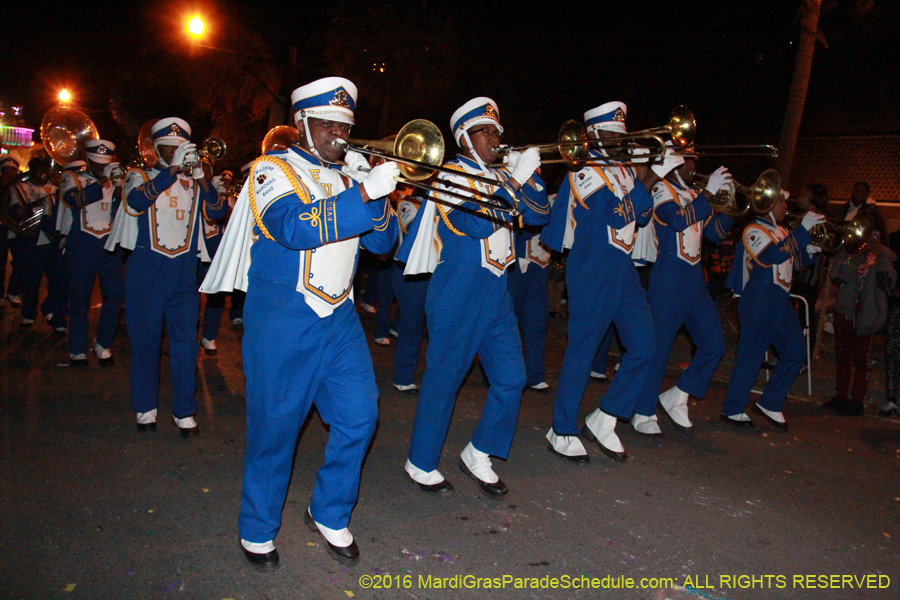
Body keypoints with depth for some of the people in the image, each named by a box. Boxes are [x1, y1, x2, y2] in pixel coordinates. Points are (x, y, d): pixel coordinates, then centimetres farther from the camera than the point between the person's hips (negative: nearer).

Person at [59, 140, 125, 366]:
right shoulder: (73, 177, 3)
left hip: (110, 245, 2)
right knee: (79, 299, 2)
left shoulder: (115, 181, 9)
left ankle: (103, 345, 15)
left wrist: (118, 186, -19)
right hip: (81, 246, -2)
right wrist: (102, 180, -26)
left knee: (116, 295, -1)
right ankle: (77, 350, 14)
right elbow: (73, 199, -19)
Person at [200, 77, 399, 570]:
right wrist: (364, 193, -29)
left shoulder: (346, 176, 14)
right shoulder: (274, 170, -4)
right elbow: (295, 228, -25)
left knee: (359, 413, 1)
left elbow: (381, 242, 7)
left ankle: (330, 515, 21)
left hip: (338, 316, 6)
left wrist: (377, 193, -10)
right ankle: (258, 529, 22)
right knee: (275, 423, 2)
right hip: (281, 315, -5)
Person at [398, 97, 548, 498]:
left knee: (511, 377, 5)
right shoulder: (451, 174, -7)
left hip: (496, 292, 7)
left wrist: (527, 177, -5)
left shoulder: (499, 177, 15)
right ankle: (421, 463, 19)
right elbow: (478, 224, -21)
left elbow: (539, 216, 8)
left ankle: (478, 455, 23)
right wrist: (514, 183, -19)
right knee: (444, 378, 2)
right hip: (457, 296, -7)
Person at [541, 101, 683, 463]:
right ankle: (562, 433, 12)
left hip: (623, 269, 8)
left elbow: (640, 218, 18)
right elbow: (617, 216, -21)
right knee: (582, 352, -2)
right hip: (592, 271, -8)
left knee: (643, 346, 3)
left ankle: (604, 421, 17)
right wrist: (649, 178, -21)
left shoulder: (625, 168, 15)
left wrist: (646, 186, 2)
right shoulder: (583, 172, -9)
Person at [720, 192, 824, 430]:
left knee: (796, 353, 7)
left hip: (781, 302, 9)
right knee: (751, 357, -4)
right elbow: (774, 256, -26)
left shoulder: (781, 232, 17)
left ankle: (770, 404, 19)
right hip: (759, 302, -9)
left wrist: (810, 251, 3)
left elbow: (791, 265, 23)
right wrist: (804, 229, -24)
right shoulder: (753, 230, -10)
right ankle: (732, 410, 9)